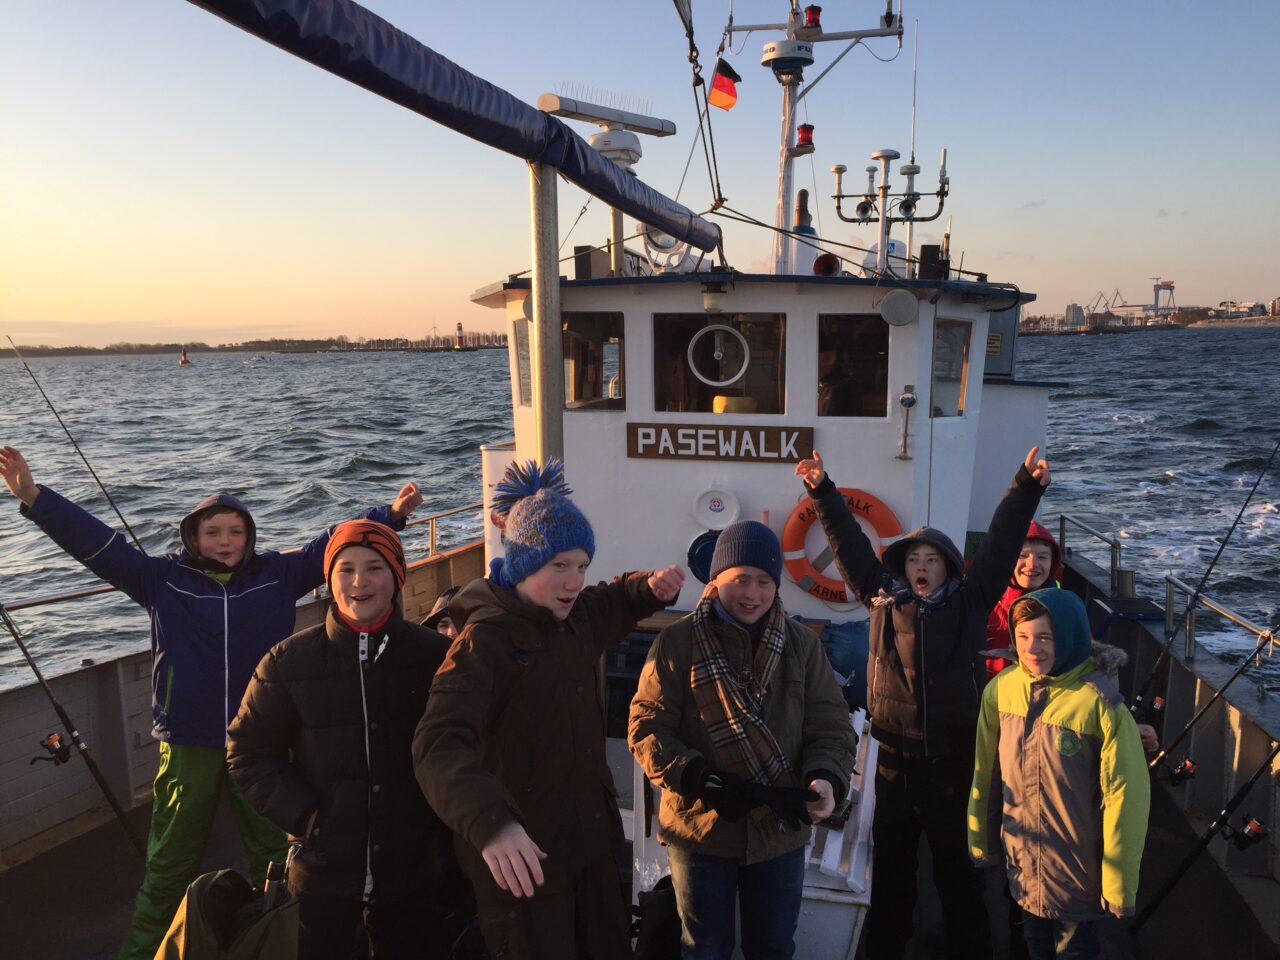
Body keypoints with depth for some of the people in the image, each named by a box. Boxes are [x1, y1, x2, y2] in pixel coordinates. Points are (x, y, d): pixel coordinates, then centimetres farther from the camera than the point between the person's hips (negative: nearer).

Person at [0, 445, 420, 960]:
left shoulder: (278, 574, -1)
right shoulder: (164, 580, -2)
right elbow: (96, 540, -7)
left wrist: (392, 513, -11)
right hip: (188, 741, -1)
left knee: (274, 851, 15)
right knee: (171, 862, 13)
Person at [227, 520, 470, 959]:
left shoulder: (434, 654, -7)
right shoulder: (289, 661, -6)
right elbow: (248, 753, 2)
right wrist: (304, 816, -10)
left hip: (413, 874, 1)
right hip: (323, 872, 0)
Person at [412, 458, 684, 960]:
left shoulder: (576, 617, 2)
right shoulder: (486, 640, -23)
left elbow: (615, 602, 25)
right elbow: (439, 744, -35)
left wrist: (652, 587, 2)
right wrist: (490, 823, -51)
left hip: (591, 840, 8)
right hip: (521, 858, -7)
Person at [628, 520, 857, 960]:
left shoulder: (803, 644, -1)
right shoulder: (677, 642, -9)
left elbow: (831, 727, -1)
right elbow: (647, 729, -10)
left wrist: (825, 777, -21)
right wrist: (699, 779, -24)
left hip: (780, 831, 2)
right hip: (699, 828, -2)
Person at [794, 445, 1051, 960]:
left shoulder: (968, 604, -2)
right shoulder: (883, 599, 1)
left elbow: (1000, 544, -8)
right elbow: (850, 543, 0)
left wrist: (1026, 487, -16)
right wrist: (823, 492, -5)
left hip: (952, 756, -2)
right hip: (895, 754, 2)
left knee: (957, 862, 14)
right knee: (890, 859, 18)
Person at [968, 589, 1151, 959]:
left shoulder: (1100, 702, -22)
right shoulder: (1001, 689, -9)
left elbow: (1124, 795, -17)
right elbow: (986, 772, 1)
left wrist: (1119, 882, -12)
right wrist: (980, 839, 9)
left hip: (1078, 869, -4)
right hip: (1021, 859, 4)